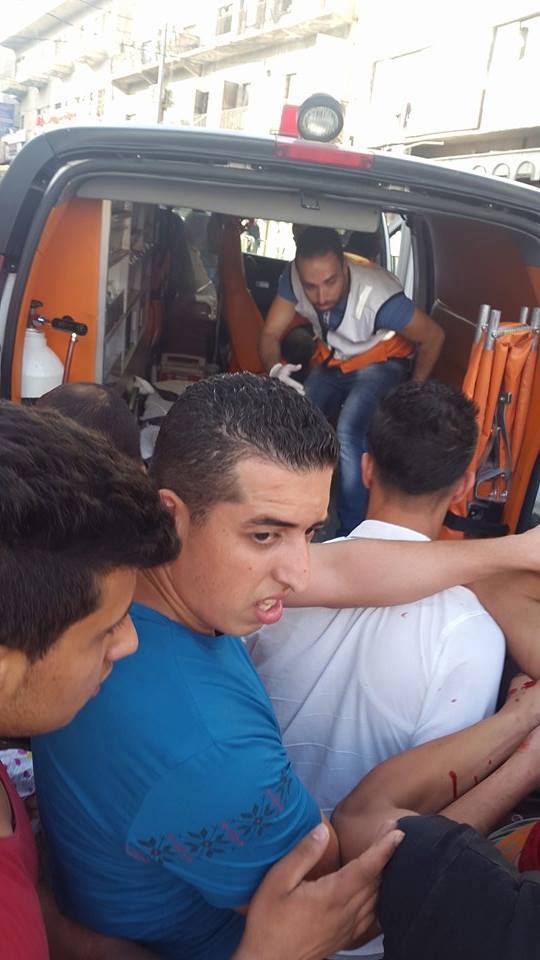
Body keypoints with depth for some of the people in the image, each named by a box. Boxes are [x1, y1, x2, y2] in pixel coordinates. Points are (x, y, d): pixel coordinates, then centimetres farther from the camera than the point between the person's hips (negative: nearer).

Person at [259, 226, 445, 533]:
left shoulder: (377, 297, -36)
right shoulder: (293, 279, -25)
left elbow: (433, 337, -22)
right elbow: (271, 334, -15)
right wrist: (276, 368, -38)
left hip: (381, 363, -4)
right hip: (333, 362, 5)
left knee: (349, 432, -31)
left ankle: (353, 532, -19)